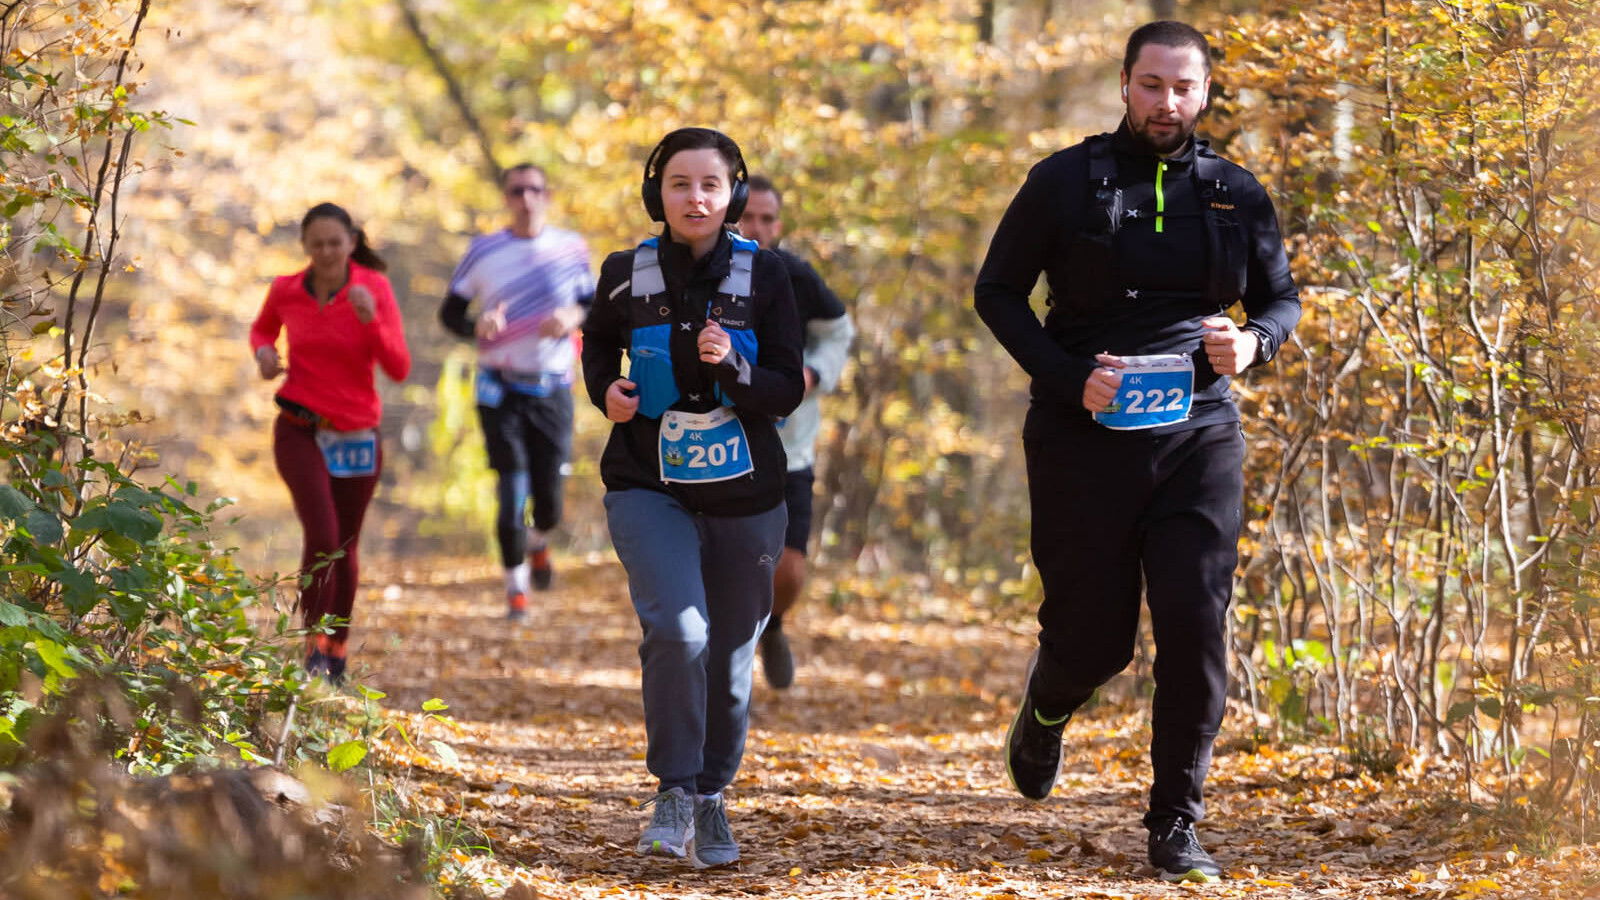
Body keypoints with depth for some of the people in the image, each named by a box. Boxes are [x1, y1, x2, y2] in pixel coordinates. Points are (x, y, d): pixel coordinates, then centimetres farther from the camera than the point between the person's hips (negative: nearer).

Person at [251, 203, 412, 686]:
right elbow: (262, 328, 20)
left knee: (345, 546, 11)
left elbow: (399, 369, -12)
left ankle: (338, 649, 30)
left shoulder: (374, 288, -8)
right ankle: (314, 646, -8)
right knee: (322, 535, -19)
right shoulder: (286, 291, -3)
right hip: (300, 429, -1)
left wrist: (371, 320, -27)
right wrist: (264, 352, -3)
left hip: (356, 436, 1)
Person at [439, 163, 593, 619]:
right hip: (501, 389, -1)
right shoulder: (483, 251, -1)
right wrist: (477, 326, -19)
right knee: (511, 489, -8)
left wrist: (574, 317, -13)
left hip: (553, 388, 1)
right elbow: (450, 311, 3)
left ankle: (539, 542, 37)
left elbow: (594, 304, 10)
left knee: (549, 494, 1)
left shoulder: (571, 248, 3)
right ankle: (516, 585, 7)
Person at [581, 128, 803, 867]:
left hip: (744, 496, 1)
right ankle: (674, 790, -8)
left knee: (729, 657, 10)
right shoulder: (627, 274, -3)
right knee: (677, 629, -23)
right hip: (649, 489, -1)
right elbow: (598, 342, 18)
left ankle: (712, 796, 31)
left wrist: (734, 368, -24)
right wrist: (605, 390, -2)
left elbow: (788, 391, -5)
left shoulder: (762, 275, -5)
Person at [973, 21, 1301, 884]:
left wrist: (1254, 342, -7)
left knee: (1195, 627, -9)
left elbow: (1282, 297, 17)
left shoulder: (1236, 195, 6)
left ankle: (1176, 823, 1)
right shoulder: (1066, 183, -1)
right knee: (1092, 634, 4)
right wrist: (1068, 377, -12)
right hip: (1085, 435, -1)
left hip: (1197, 434, 2)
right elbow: (997, 291, 2)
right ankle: (1044, 711, 41)